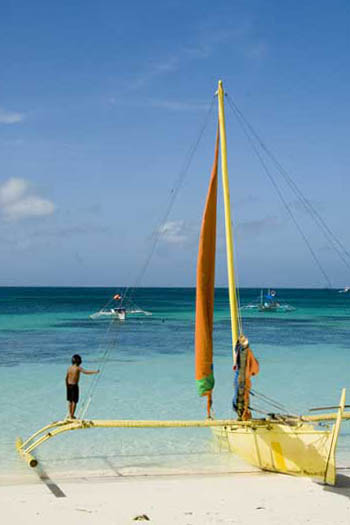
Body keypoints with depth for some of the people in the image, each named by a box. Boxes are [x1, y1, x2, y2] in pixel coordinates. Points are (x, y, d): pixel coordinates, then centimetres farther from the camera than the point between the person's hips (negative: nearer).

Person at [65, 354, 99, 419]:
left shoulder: (69, 368, 5)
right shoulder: (78, 368, -12)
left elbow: (66, 378, 10)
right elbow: (85, 372, -28)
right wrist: (95, 371, -25)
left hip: (69, 385, 6)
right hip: (74, 386, -6)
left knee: (70, 401, 16)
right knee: (74, 401, 3)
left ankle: (70, 415, 24)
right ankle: (72, 416, 6)